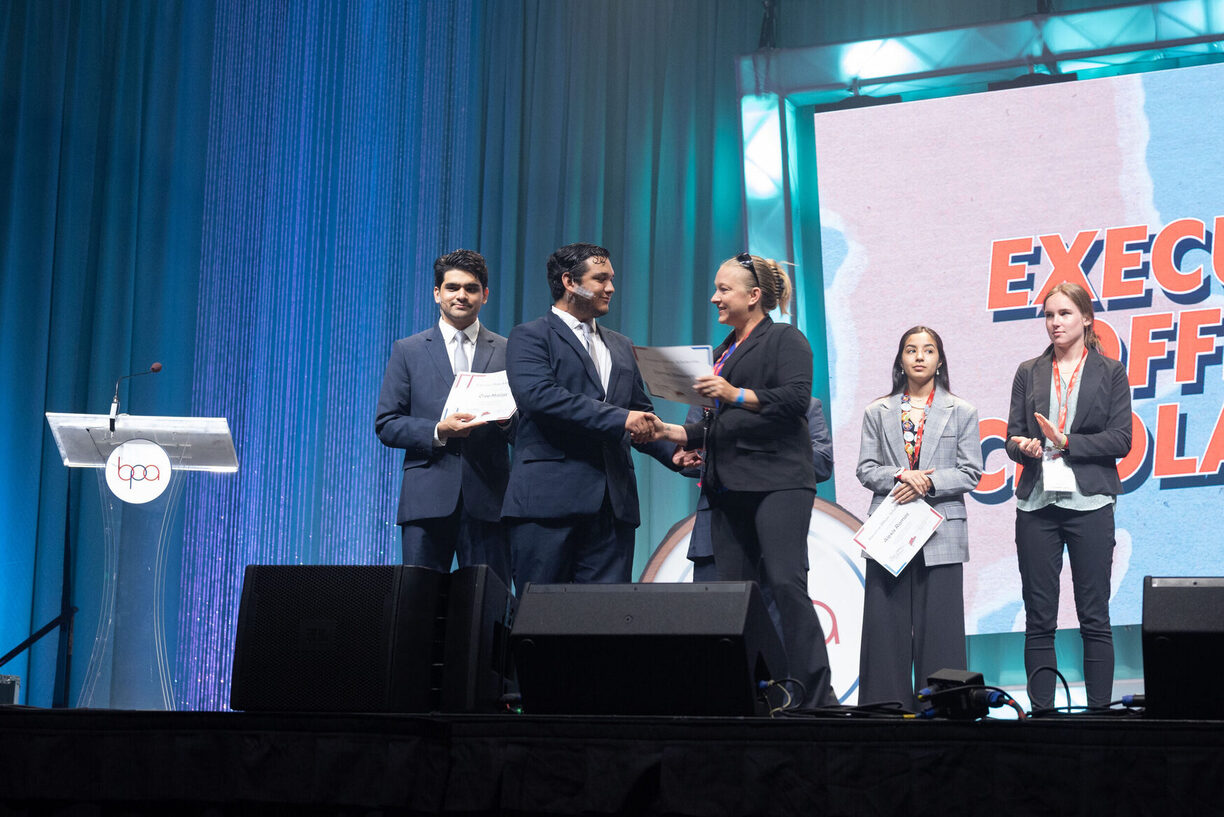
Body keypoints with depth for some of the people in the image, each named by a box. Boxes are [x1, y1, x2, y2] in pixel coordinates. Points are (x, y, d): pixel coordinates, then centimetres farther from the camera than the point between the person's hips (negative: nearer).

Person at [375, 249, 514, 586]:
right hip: (427, 499, 0)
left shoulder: (507, 352, 13)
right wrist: (438, 431, -10)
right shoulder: (408, 351, 11)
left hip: (486, 499, 0)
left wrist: (508, 421, -10)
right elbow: (386, 424, 6)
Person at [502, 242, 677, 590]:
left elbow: (642, 413, 26)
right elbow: (538, 396, -16)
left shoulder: (620, 346, 24)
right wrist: (619, 419, -18)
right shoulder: (530, 337, 2)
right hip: (548, 500, -6)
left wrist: (674, 452, 5)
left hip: (613, 505, 6)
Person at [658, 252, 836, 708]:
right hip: (729, 488, 8)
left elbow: (795, 398, -14)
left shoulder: (785, 340, 1)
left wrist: (737, 395, -22)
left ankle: (816, 695, -16)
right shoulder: (725, 352, 25)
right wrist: (685, 435, 13)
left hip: (777, 482, -8)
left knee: (786, 584, -17)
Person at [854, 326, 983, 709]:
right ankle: (886, 704, 3)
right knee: (886, 624, -1)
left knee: (938, 625, -4)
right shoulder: (878, 413, 12)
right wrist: (900, 476, -12)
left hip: (940, 532, -1)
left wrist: (927, 484, -11)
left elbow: (971, 473, 3)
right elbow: (865, 469, 7)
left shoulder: (961, 412, 9)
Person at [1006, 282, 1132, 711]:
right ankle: (1040, 711, 6)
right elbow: (1013, 437, 8)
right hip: (1037, 503, 2)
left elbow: (1120, 440, -3)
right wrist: (1023, 446, -14)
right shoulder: (1029, 373, 13)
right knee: (1038, 618, 3)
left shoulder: (1110, 372, 5)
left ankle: (1099, 708, 4)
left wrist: (1065, 443, -12)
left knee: (1094, 618, 0)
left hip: (1089, 503, -2)